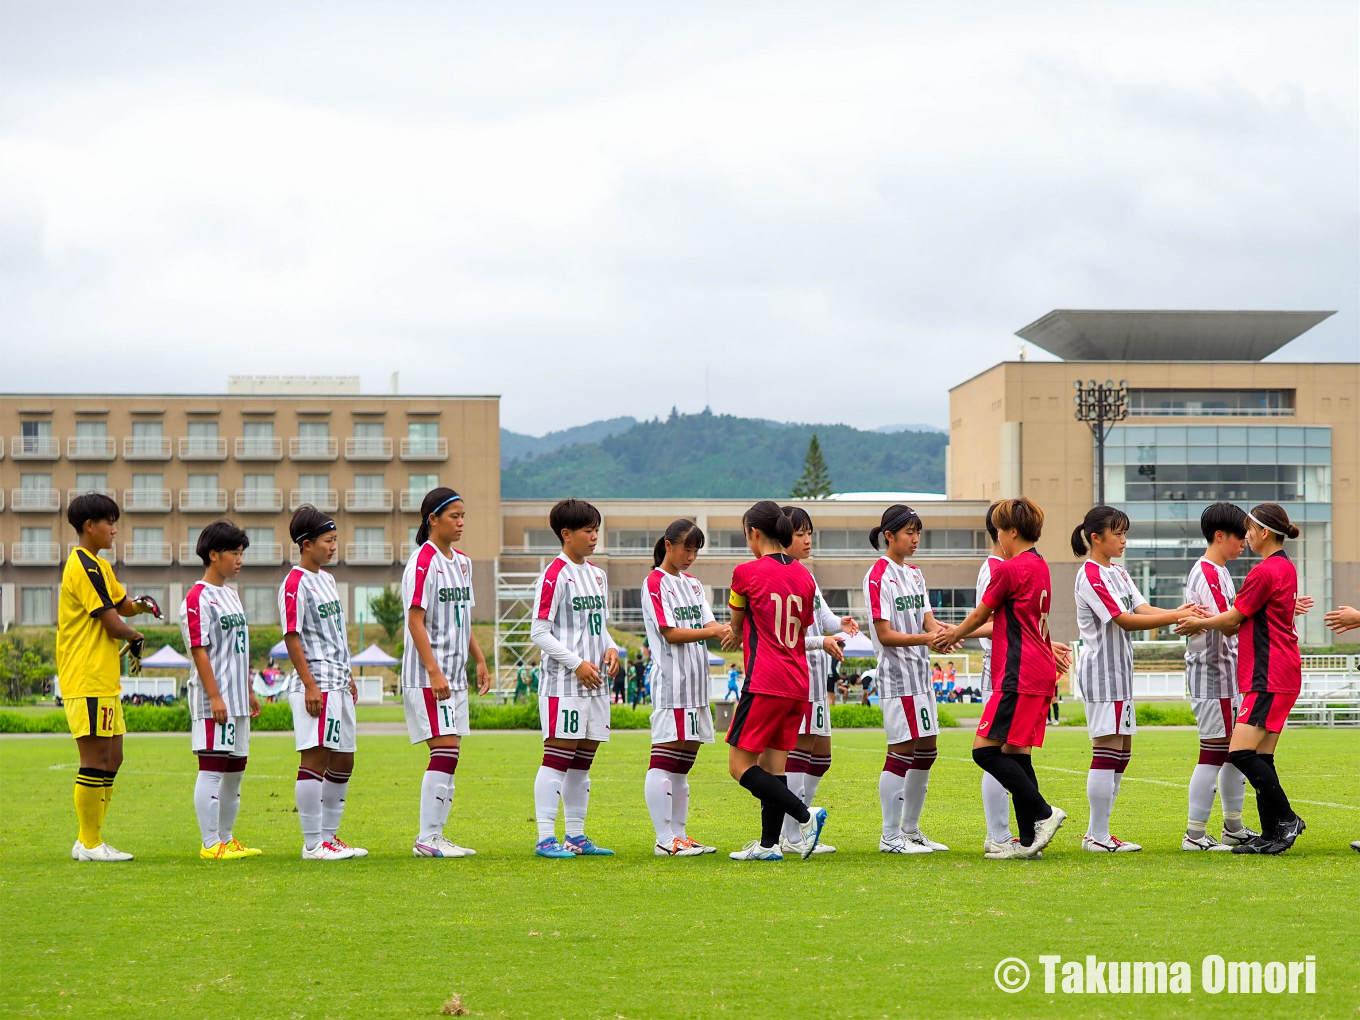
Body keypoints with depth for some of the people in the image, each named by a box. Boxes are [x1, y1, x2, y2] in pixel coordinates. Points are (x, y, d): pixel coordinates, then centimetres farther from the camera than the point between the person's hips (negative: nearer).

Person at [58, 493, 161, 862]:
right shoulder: (85, 567, -15)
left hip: (103, 679, 11)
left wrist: (140, 605, 3)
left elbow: (121, 603, 27)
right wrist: (135, 637, 3)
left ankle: (90, 840, 17)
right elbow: (113, 624, -18)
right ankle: (90, 844, -3)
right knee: (96, 760, -7)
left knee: (111, 759, 12)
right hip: (88, 681, -11)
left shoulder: (97, 565, 19)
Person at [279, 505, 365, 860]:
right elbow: (292, 637, -15)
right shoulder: (295, 584, -10)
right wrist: (310, 684, -19)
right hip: (316, 687, -10)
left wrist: (348, 677, 23)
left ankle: (329, 835, 21)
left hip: (338, 685, 10)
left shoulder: (327, 580, 18)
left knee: (343, 761, 12)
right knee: (316, 758, -8)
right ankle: (313, 843, -6)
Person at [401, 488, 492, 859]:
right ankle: (427, 839, -9)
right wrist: (434, 672, -22)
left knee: (448, 755, 8)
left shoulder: (462, 562, 14)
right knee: (445, 752, -13)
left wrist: (480, 660, 19)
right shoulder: (423, 561, -12)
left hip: (454, 675, 9)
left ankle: (436, 835, 13)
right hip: (427, 676, -9)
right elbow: (416, 621, -17)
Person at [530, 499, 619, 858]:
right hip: (563, 684, -8)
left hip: (594, 684, 8)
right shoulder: (555, 576, -10)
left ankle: (576, 835, 16)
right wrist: (577, 664, -16)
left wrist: (610, 649, 3)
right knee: (558, 757, -9)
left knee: (583, 761, 10)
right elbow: (539, 632, -12)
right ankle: (545, 838, -8)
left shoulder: (597, 575, 16)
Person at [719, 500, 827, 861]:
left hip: (765, 682, -7)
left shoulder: (747, 572, -7)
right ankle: (768, 845, 10)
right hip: (798, 683, 7)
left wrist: (737, 635, 33)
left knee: (741, 767, -3)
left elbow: (736, 626, 9)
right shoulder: (804, 576, 11)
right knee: (773, 765, 11)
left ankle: (806, 814, -14)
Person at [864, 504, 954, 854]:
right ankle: (890, 836, -3)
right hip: (895, 672, -9)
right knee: (901, 752, -8)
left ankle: (911, 829, 20)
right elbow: (885, 635, -16)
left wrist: (947, 631, -14)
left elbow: (928, 621, 8)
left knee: (926, 752, 10)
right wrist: (925, 638, -28)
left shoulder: (914, 574, 15)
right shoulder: (878, 576, -11)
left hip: (921, 671, 9)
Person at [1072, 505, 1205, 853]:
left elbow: (1143, 609, 5)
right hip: (1101, 670, -10)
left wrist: (1178, 613, -14)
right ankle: (1098, 836, -6)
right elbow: (1123, 620, -19)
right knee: (1108, 751, -9)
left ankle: (1097, 833, 14)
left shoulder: (1118, 573, 17)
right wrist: (1174, 618, -23)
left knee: (1121, 753, 9)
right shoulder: (1090, 575, -12)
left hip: (1120, 668, 10)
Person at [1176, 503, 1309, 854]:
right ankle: (1273, 834, 10)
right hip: (1280, 676, 10)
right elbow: (1245, 622, 18)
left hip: (1269, 677, -10)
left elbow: (1232, 618, -5)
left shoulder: (1264, 572, -14)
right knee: (1261, 758, 9)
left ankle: (1286, 819, -10)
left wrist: (1199, 623, 10)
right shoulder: (1286, 567, 17)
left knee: (1241, 753, -13)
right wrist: (1208, 621, 10)